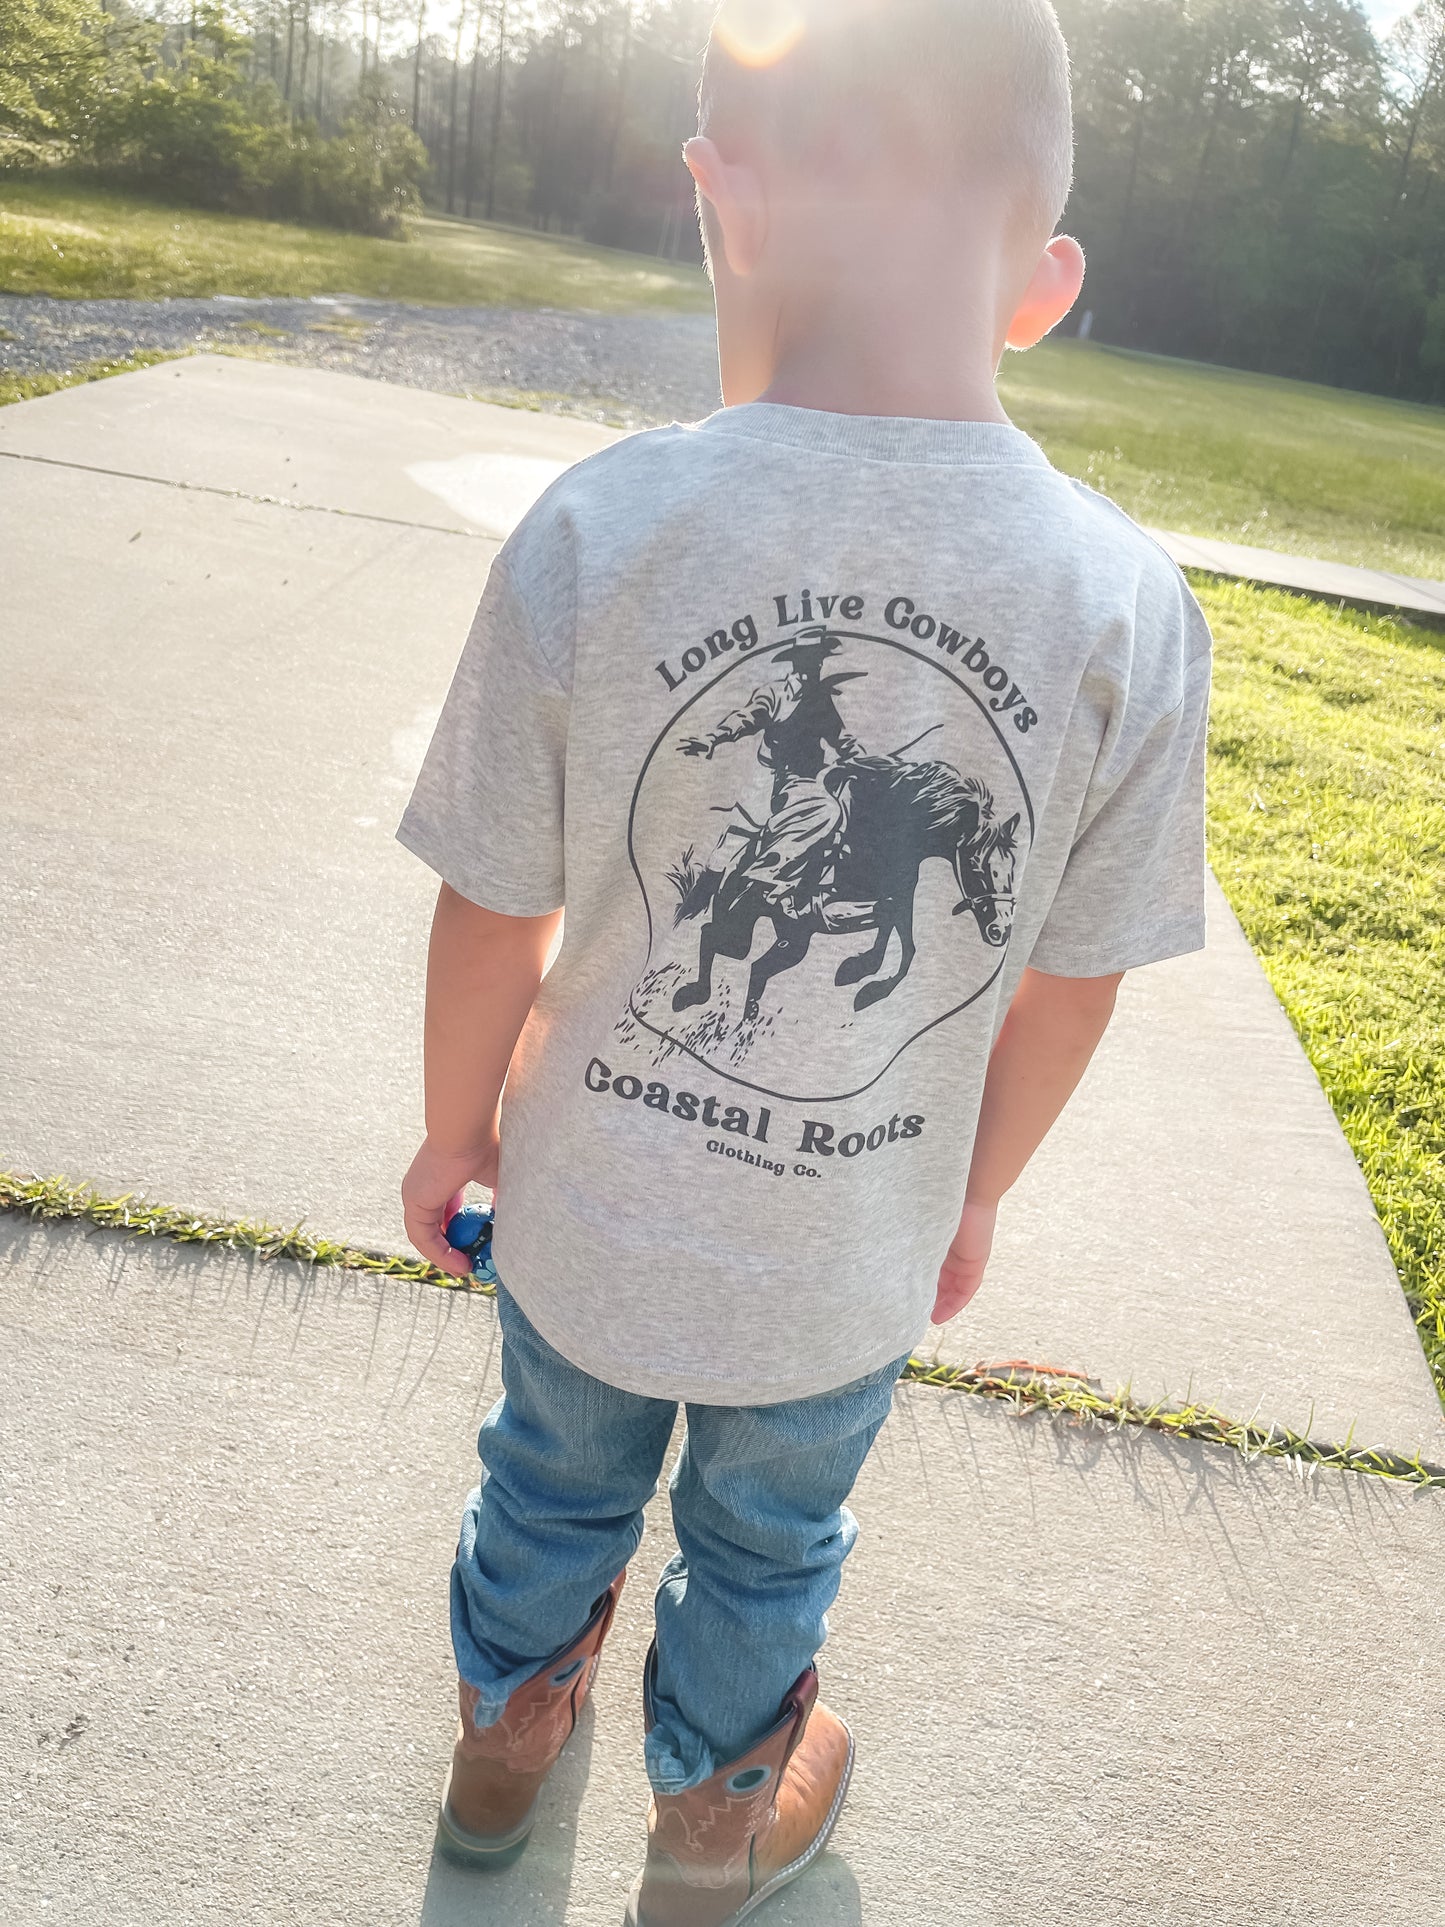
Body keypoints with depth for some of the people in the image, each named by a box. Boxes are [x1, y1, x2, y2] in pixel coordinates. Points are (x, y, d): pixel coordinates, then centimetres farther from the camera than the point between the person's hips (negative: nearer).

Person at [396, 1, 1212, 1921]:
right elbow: (1070, 995, -9)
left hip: (590, 1210, 0)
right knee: (765, 1545, 28)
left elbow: (493, 921, -14)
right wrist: (974, 1194, 10)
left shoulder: (592, 533, -24)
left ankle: (506, 1729, 61)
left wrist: (455, 1127, 6)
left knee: (558, 1479, 30)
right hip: (852, 1258, 1)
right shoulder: (1135, 613, -19)